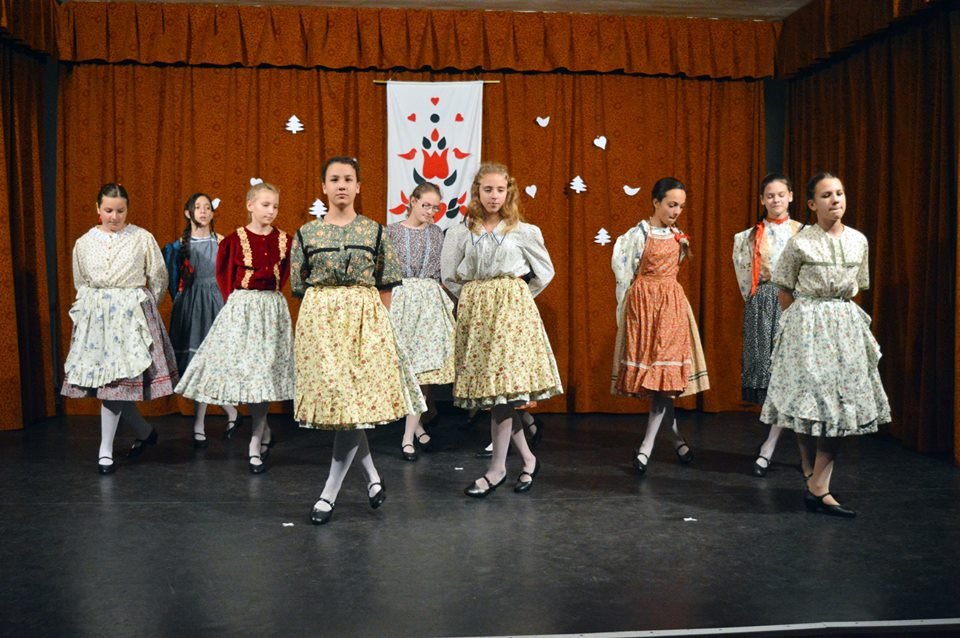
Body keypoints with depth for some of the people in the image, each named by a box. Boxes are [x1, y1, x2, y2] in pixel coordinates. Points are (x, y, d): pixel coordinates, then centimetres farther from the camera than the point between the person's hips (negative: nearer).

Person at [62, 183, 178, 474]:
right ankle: (145, 432, 25)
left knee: (116, 380, -5)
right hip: (96, 316, 4)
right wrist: (94, 307, 12)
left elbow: (159, 279, 5)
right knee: (109, 382, 4)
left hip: (132, 315, -3)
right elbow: (80, 283, 17)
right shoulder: (84, 243, 6)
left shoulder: (143, 238, -3)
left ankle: (106, 450, 6)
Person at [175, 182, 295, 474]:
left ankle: (255, 444, 8)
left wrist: (271, 293, 9)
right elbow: (223, 275, 8)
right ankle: (264, 432, 20)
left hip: (272, 308, 1)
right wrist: (234, 300, 4)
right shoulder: (235, 239, -2)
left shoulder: (284, 240, 3)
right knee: (242, 368, -1)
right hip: (241, 308, -1)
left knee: (264, 372, 0)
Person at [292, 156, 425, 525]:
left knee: (356, 401, -6)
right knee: (336, 397, 1)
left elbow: (385, 287, 7)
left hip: (365, 319, -1)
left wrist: (376, 318, 0)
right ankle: (371, 474, 22)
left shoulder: (375, 231, 6)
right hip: (319, 320, 1)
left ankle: (330, 492, 5)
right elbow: (299, 286, 9)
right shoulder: (306, 233, 7)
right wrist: (327, 311, 5)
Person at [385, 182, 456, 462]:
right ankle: (417, 426, 16)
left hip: (430, 301, 2)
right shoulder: (391, 231, 3)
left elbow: (441, 270, 13)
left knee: (423, 366, -5)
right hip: (401, 299, -1)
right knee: (407, 366, 0)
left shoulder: (436, 233, 10)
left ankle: (409, 435, 0)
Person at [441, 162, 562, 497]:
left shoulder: (524, 231, 2)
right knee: (491, 388, 3)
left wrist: (517, 296, 9)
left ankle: (497, 469, 1)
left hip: (512, 310, -2)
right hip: (474, 312, 3)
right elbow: (449, 276, 11)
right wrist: (475, 298, 8)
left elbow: (545, 271, 12)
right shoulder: (460, 233, 5)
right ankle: (528, 459, 18)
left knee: (503, 384, -9)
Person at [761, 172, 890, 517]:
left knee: (840, 405, 1)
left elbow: (856, 287, 18)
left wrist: (839, 310, 13)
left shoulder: (858, 240, 6)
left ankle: (818, 487, 8)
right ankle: (815, 482, 11)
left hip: (846, 326, 5)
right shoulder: (800, 243, -7)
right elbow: (784, 289, 1)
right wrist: (802, 319, 4)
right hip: (806, 326, -5)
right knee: (809, 404, -4)